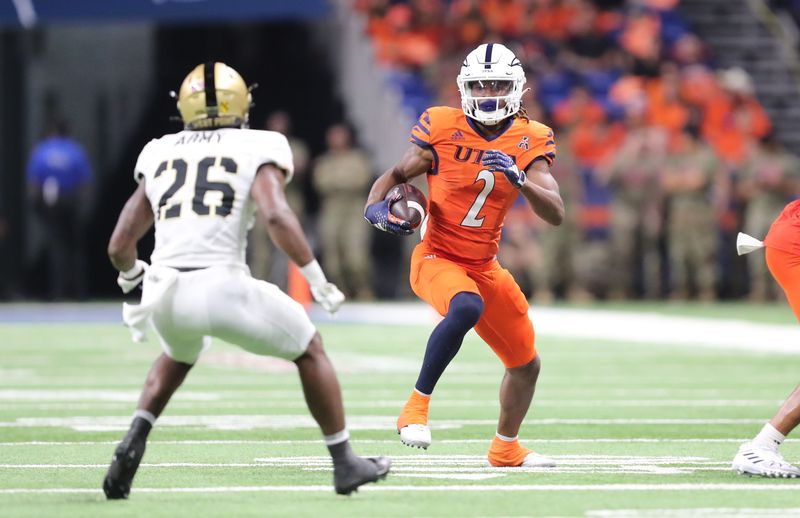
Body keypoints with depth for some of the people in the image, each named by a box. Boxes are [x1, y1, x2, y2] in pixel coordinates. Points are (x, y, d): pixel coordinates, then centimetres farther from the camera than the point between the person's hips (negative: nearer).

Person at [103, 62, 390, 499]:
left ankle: (133, 443, 15)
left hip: (165, 294, 4)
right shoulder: (256, 151, 7)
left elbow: (119, 247, 19)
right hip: (223, 288, -4)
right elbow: (275, 214, -13)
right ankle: (344, 463, 21)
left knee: (179, 356, 37)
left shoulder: (158, 156, 19)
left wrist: (134, 279, 40)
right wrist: (317, 279, -8)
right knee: (309, 349, 21)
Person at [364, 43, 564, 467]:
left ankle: (506, 449, 41)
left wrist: (518, 179, -28)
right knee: (468, 308, -39)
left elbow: (556, 214, -11)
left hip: (484, 268, 5)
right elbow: (396, 174, 3)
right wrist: (375, 207, -18)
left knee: (526, 364, 15)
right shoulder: (442, 128, -10)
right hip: (436, 258, -5)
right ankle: (417, 405, -25)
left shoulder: (529, 142, -3)